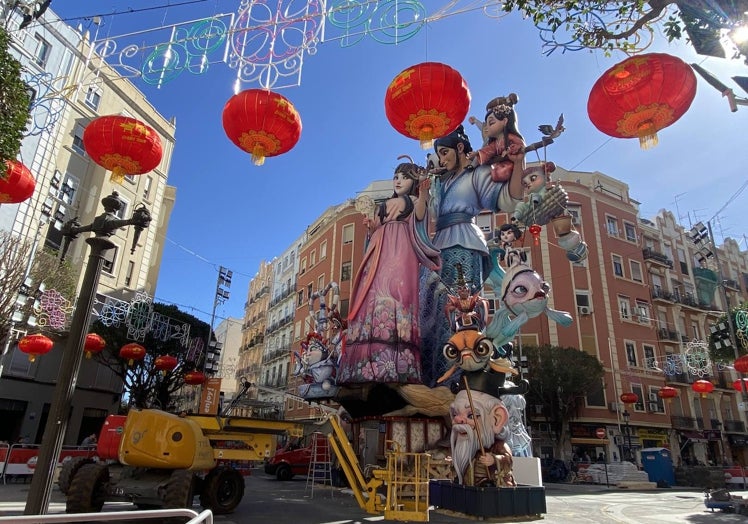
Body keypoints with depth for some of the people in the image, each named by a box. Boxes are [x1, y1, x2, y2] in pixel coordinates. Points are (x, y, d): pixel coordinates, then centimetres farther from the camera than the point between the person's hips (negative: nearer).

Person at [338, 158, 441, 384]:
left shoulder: (414, 201, 14)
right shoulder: (384, 204, 29)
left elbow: (420, 216, -9)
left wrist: (423, 195, -24)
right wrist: (370, 226, 3)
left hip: (401, 251, -5)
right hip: (380, 252, 5)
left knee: (394, 289, -23)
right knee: (375, 293, -10)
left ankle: (395, 366, -31)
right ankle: (371, 363, -16)